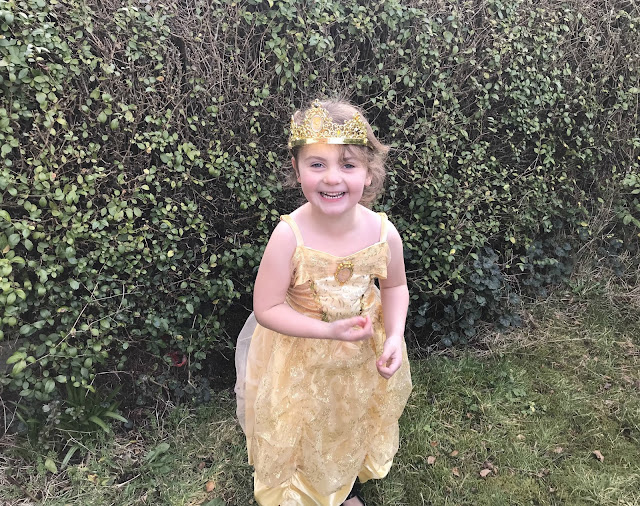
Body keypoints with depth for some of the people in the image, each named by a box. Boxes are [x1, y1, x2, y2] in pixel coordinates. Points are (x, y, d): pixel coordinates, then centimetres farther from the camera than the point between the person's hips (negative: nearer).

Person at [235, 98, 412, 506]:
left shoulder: (383, 232, -21)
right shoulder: (289, 236, -30)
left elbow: (395, 287, -2)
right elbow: (267, 309, -23)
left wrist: (395, 337, -16)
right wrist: (329, 330, -29)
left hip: (363, 357, 4)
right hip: (301, 358, -3)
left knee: (353, 425, 29)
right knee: (302, 435, 21)